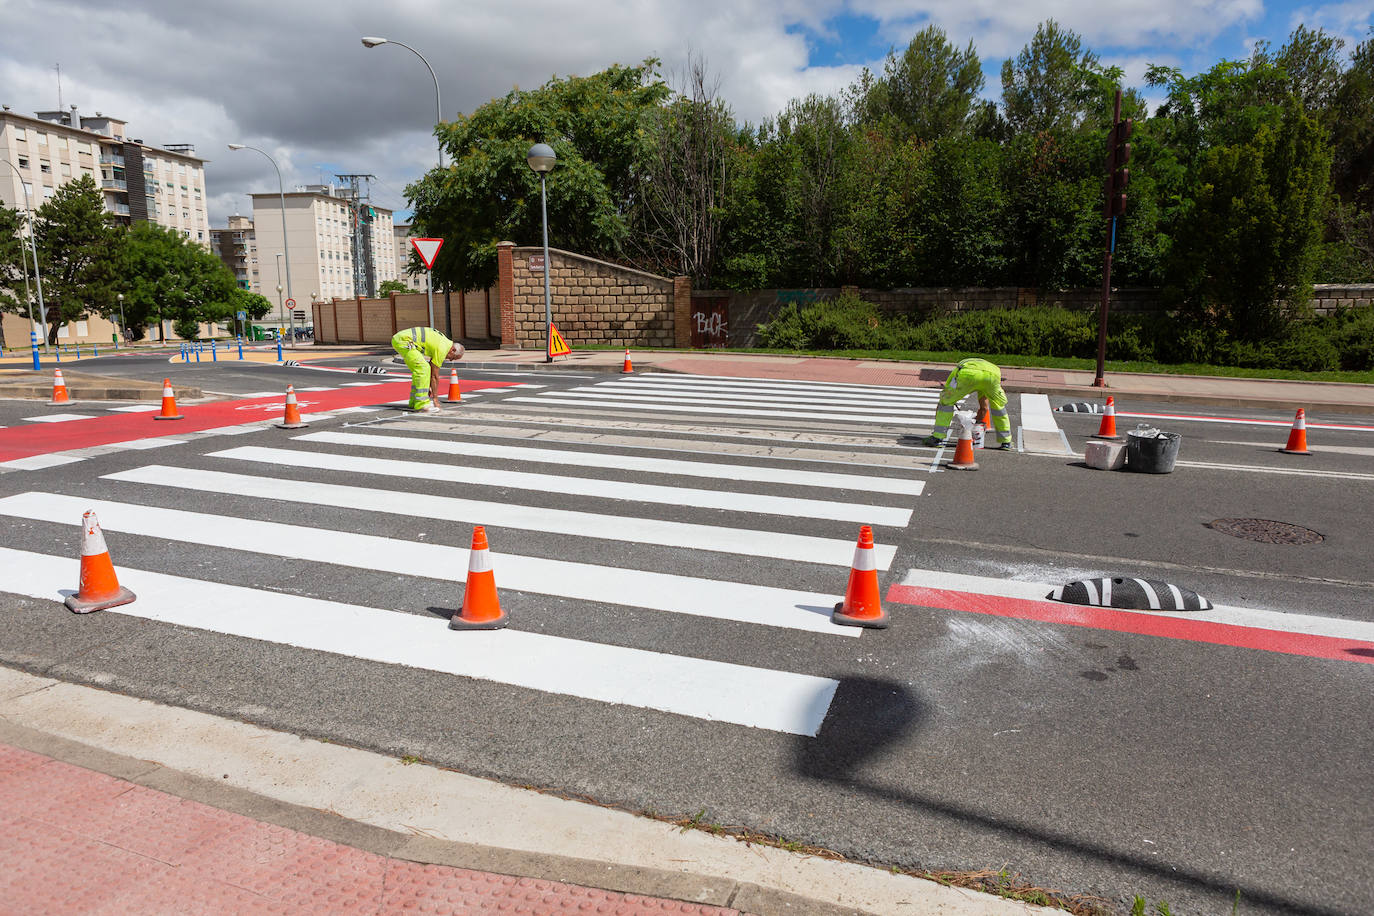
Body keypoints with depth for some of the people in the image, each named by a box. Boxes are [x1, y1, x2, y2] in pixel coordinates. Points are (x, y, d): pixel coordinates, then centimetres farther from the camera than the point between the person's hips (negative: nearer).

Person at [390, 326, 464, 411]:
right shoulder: (442, 350, -12)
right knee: (422, 369, -15)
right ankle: (421, 404, -15)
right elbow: (435, 375, -8)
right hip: (403, 340, -10)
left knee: (419, 369, 14)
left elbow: (431, 367, 24)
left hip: (399, 338, 10)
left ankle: (414, 401, 14)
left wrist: (429, 387, 24)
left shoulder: (444, 341, 16)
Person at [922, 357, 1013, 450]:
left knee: (946, 401, 21)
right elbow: (984, 407, 52)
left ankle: (938, 438, 17)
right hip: (992, 374, 3)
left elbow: (940, 404, 41)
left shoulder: (955, 373, 42)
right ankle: (1005, 442, 31)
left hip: (967, 375, -2)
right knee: (999, 405, 30)